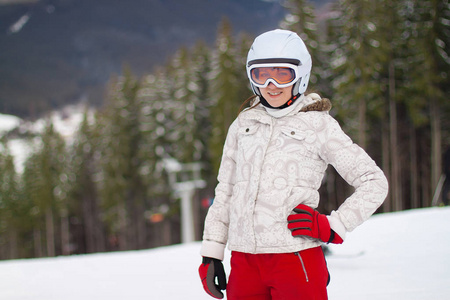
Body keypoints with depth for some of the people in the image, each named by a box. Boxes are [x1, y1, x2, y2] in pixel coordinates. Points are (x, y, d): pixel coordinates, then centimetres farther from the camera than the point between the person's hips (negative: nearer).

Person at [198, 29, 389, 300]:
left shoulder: (318, 125, 2)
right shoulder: (243, 124, 14)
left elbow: (374, 182, 2)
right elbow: (225, 191, 19)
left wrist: (332, 227, -8)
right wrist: (211, 253, 14)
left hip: (295, 259, -4)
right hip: (244, 263, 4)